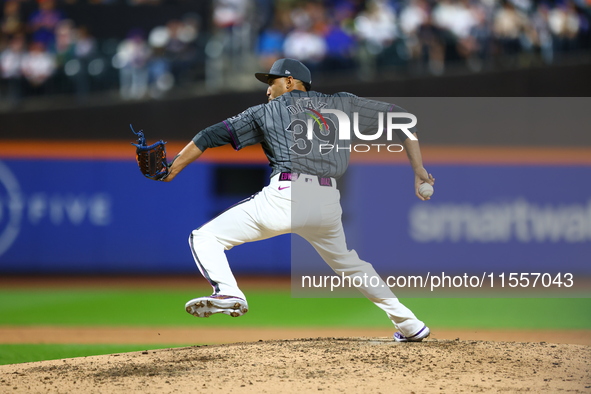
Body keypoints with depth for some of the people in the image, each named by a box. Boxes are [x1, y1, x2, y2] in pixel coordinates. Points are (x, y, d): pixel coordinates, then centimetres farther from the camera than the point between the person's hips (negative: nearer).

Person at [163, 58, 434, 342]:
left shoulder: (266, 112, 17)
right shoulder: (341, 104, 23)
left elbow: (209, 137, 14)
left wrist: (168, 175, 14)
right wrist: (418, 170, 19)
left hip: (285, 197, -5)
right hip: (328, 204, 5)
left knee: (205, 237, 2)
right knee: (348, 262, 30)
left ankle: (228, 293, -27)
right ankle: (409, 325, 27)